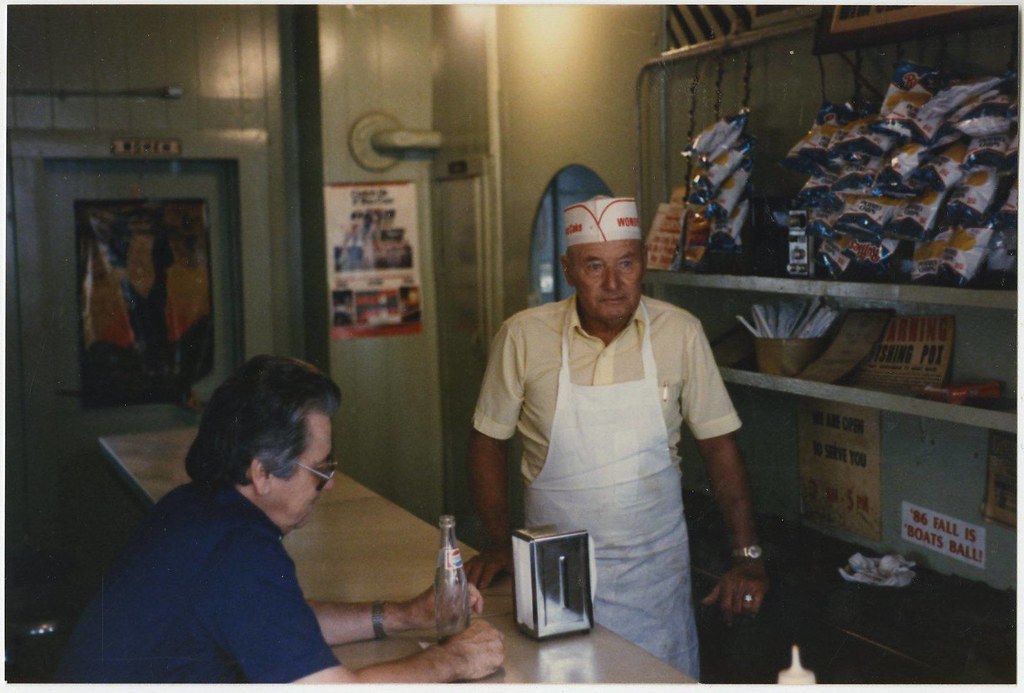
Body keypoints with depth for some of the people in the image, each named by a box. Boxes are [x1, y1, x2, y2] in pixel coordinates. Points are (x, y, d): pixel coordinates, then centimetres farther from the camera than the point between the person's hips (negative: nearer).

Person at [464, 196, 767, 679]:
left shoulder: (681, 334, -6)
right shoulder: (523, 337, -8)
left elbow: (718, 444, -1)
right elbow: (489, 439, 2)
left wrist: (747, 556, -6)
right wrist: (498, 543, -5)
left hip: (656, 565, 1)